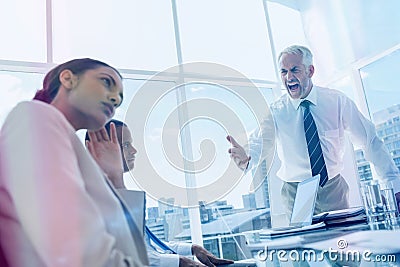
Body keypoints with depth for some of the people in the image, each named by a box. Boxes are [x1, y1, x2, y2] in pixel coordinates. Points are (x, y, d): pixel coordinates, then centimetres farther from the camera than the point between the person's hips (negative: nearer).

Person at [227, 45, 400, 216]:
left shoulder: (337, 101, -6)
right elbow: (258, 146, -15)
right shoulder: (275, 112, -7)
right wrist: (245, 160, -39)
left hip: (335, 190, 1)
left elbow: (370, 141, -3)